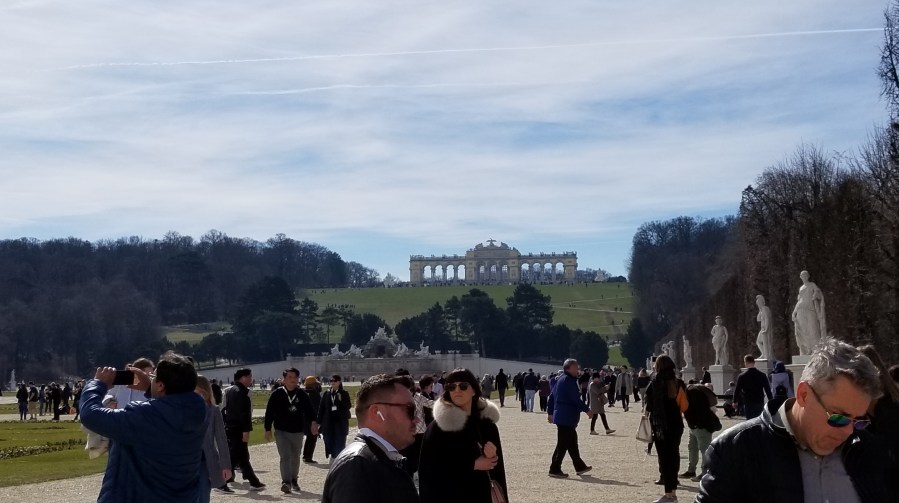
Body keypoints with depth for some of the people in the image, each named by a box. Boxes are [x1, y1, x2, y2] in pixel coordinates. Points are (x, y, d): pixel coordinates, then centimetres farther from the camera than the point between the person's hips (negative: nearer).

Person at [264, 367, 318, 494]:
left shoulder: (302, 395, 3)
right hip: (281, 431, -3)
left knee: (295, 457, 16)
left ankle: (294, 480, 31)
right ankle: (286, 482, -18)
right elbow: (269, 412, -3)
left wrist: (314, 422, -13)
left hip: (297, 431, 3)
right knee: (285, 456, -14)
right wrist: (267, 429, -6)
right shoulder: (276, 394, -5)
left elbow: (309, 410, 3)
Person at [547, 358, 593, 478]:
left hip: (560, 416, 10)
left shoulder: (561, 380, 15)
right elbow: (576, 399, -20)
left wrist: (550, 412, 24)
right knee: (563, 444, -6)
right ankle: (555, 469, -3)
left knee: (572, 442, 17)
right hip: (567, 417, -10)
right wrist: (587, 410, -12)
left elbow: (551, 397, 19)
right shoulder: (569, 380, -15)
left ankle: (579, 467, 26)